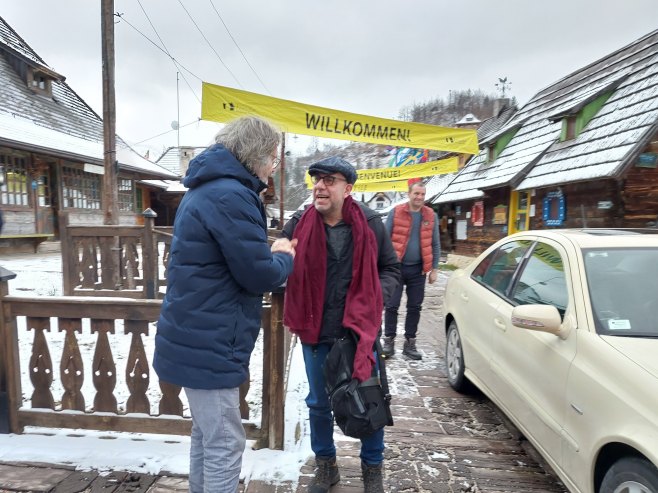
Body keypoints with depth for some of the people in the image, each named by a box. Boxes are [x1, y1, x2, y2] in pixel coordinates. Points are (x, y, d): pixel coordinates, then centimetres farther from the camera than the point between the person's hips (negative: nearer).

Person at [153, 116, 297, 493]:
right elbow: (259, 276, -20)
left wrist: (270, 254, 5)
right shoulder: (231, 196, -21)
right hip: (210, 343, -10)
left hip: (198, 337, 10)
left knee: (207, 435, 24)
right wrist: (284, 257, 0)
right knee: (225, 444, 4)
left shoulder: (209, 189, 13)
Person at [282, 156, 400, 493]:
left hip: (362, 329, 0)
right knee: (318, 402, 17)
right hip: (315, 331, 1)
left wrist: (376, 298, -12)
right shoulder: (298, 224, -7)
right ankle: (325, 465, 41)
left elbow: (391, 268, 4)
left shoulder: (370, 224, -7)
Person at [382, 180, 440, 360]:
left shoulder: (431, 216, 4)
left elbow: (435, 245, 9)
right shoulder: (396, 212, -3)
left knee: (415, 307, 8)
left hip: (418, 270, 2)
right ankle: (389, 341, 14)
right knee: (391, 306, 1)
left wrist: (434, 269, 5)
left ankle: (410, 343, 21)